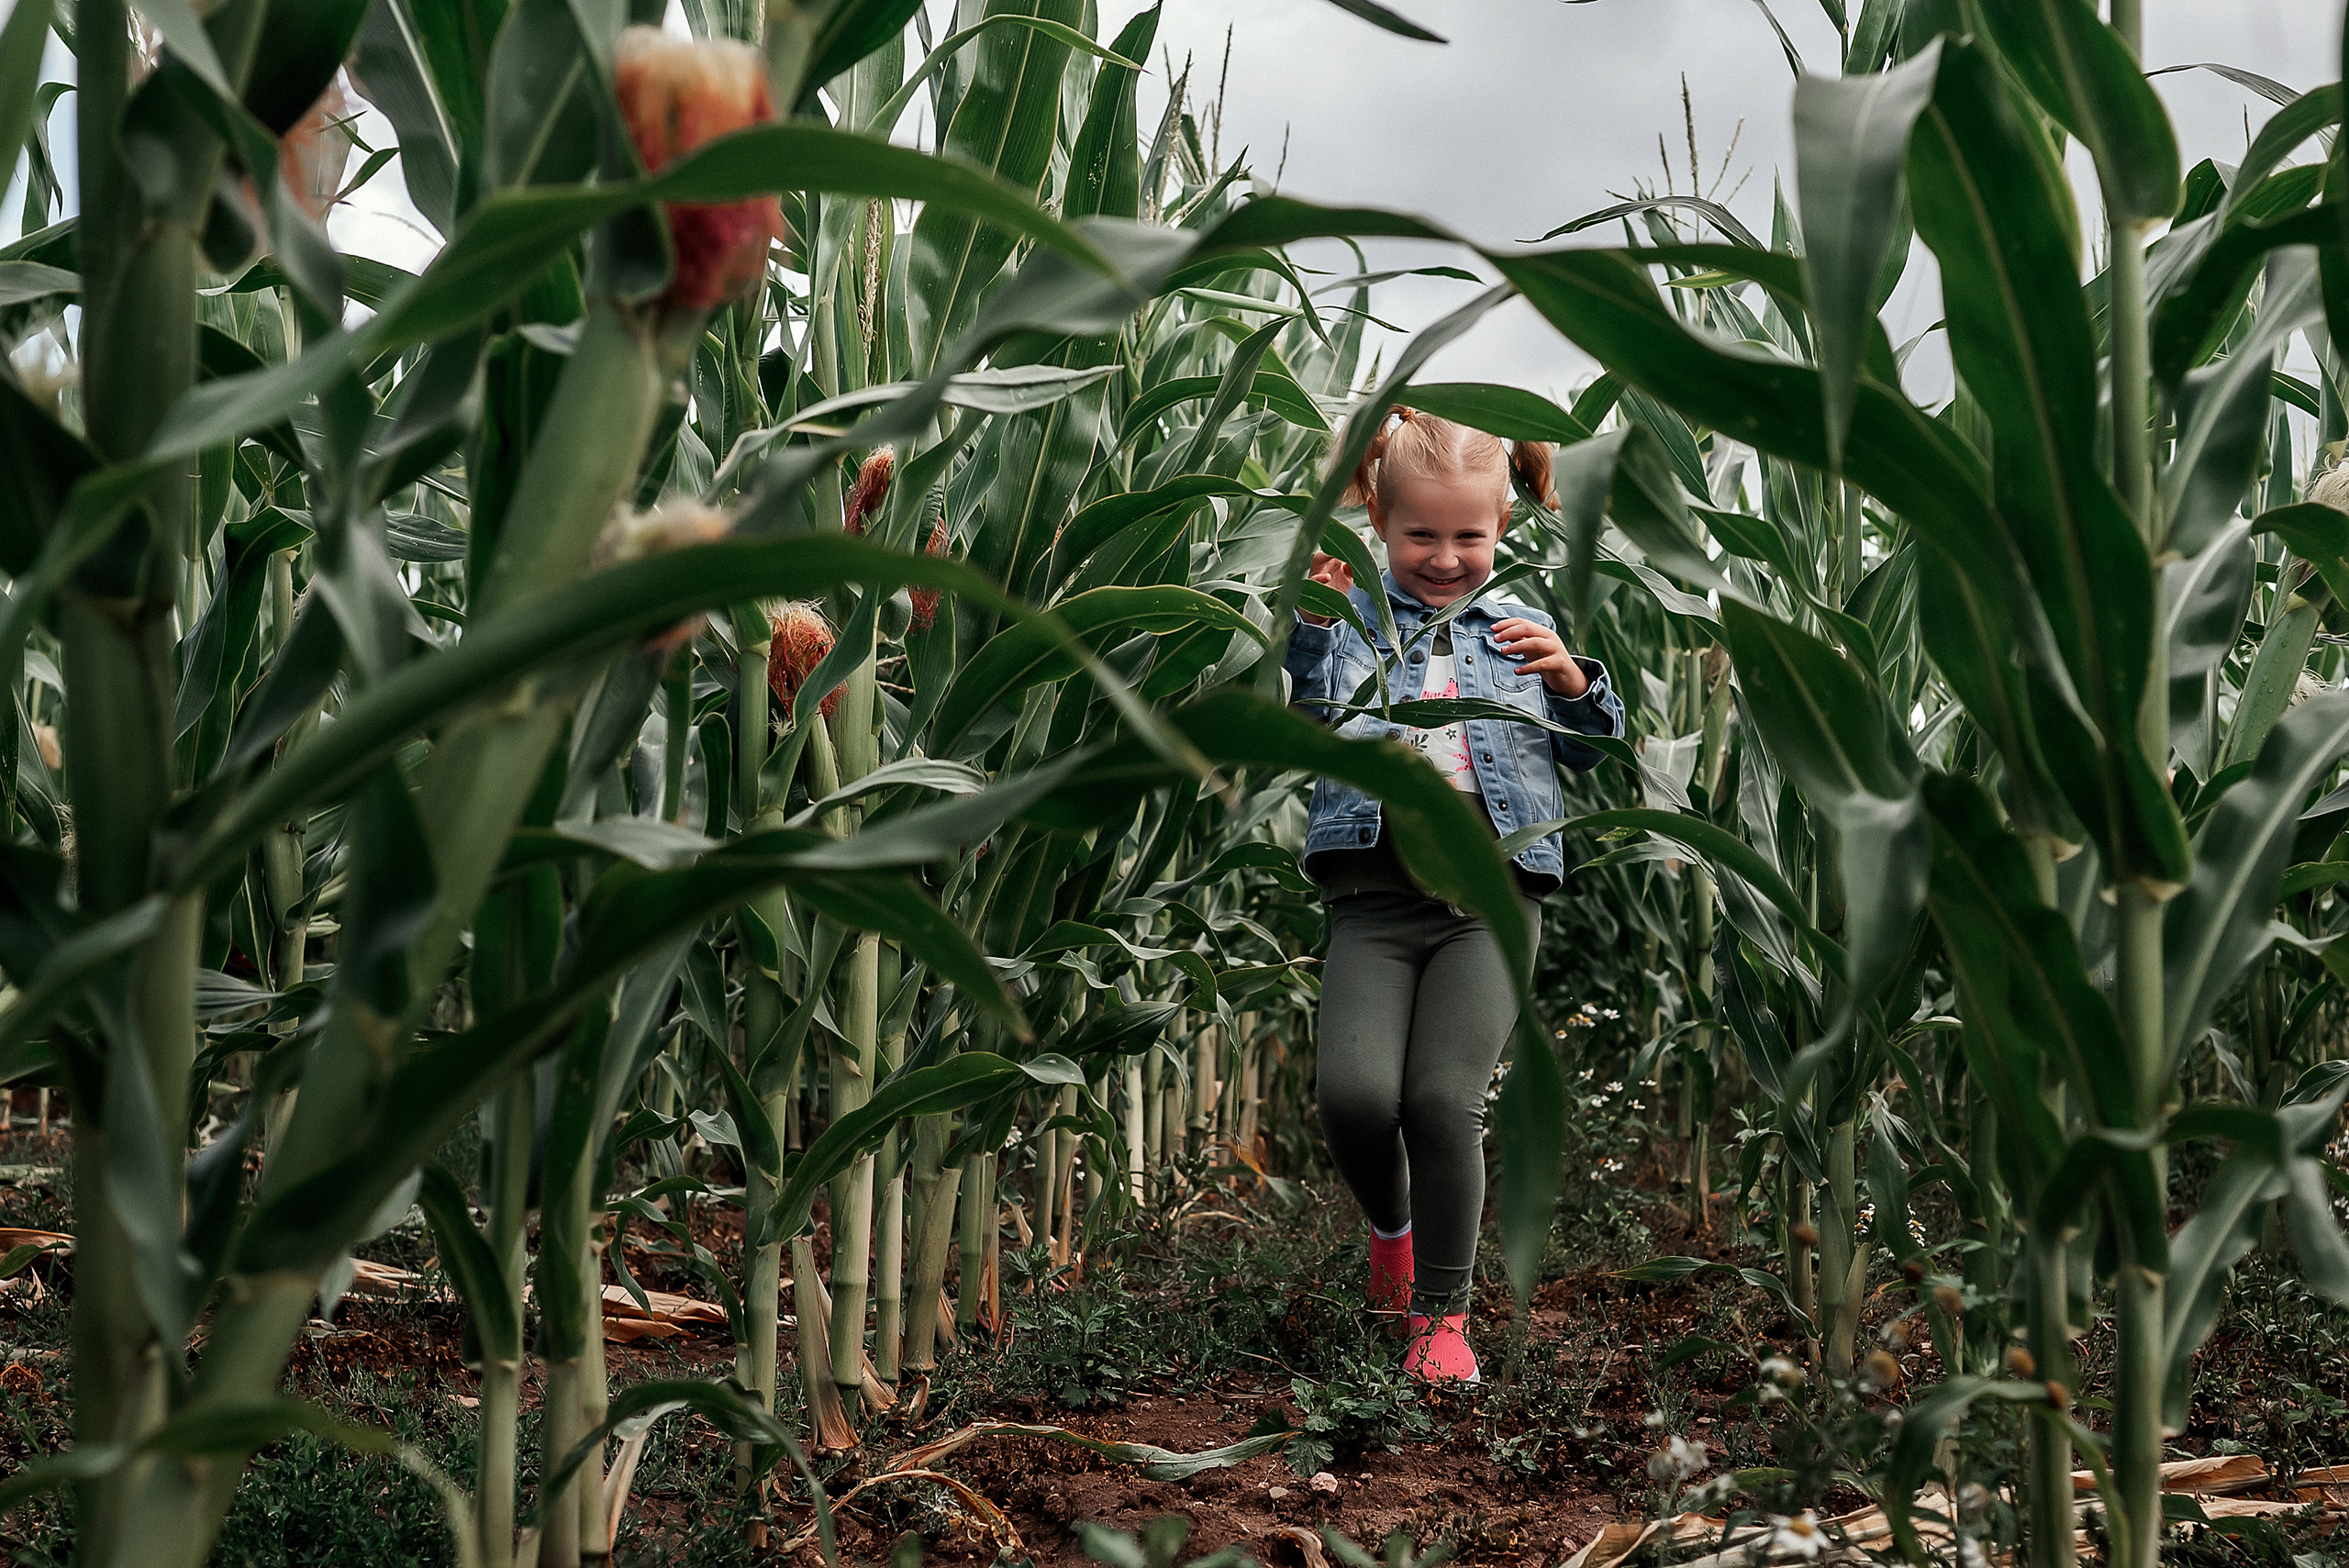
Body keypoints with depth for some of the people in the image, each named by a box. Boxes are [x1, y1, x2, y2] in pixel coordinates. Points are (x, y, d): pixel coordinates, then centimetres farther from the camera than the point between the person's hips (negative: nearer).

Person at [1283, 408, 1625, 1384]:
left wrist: (1573, 681, 0)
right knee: (1353, 1094, -17)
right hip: (1376, 892, 0)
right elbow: (1306, 716, -5)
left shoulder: (1523, 626, 17)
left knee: (1443, 1099, -15)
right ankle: (1391, 1227, 18)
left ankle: (1442, 1315, 4)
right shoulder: (1350, 617, 11)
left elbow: (1583, 753, 20)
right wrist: (1313, 620, -20)